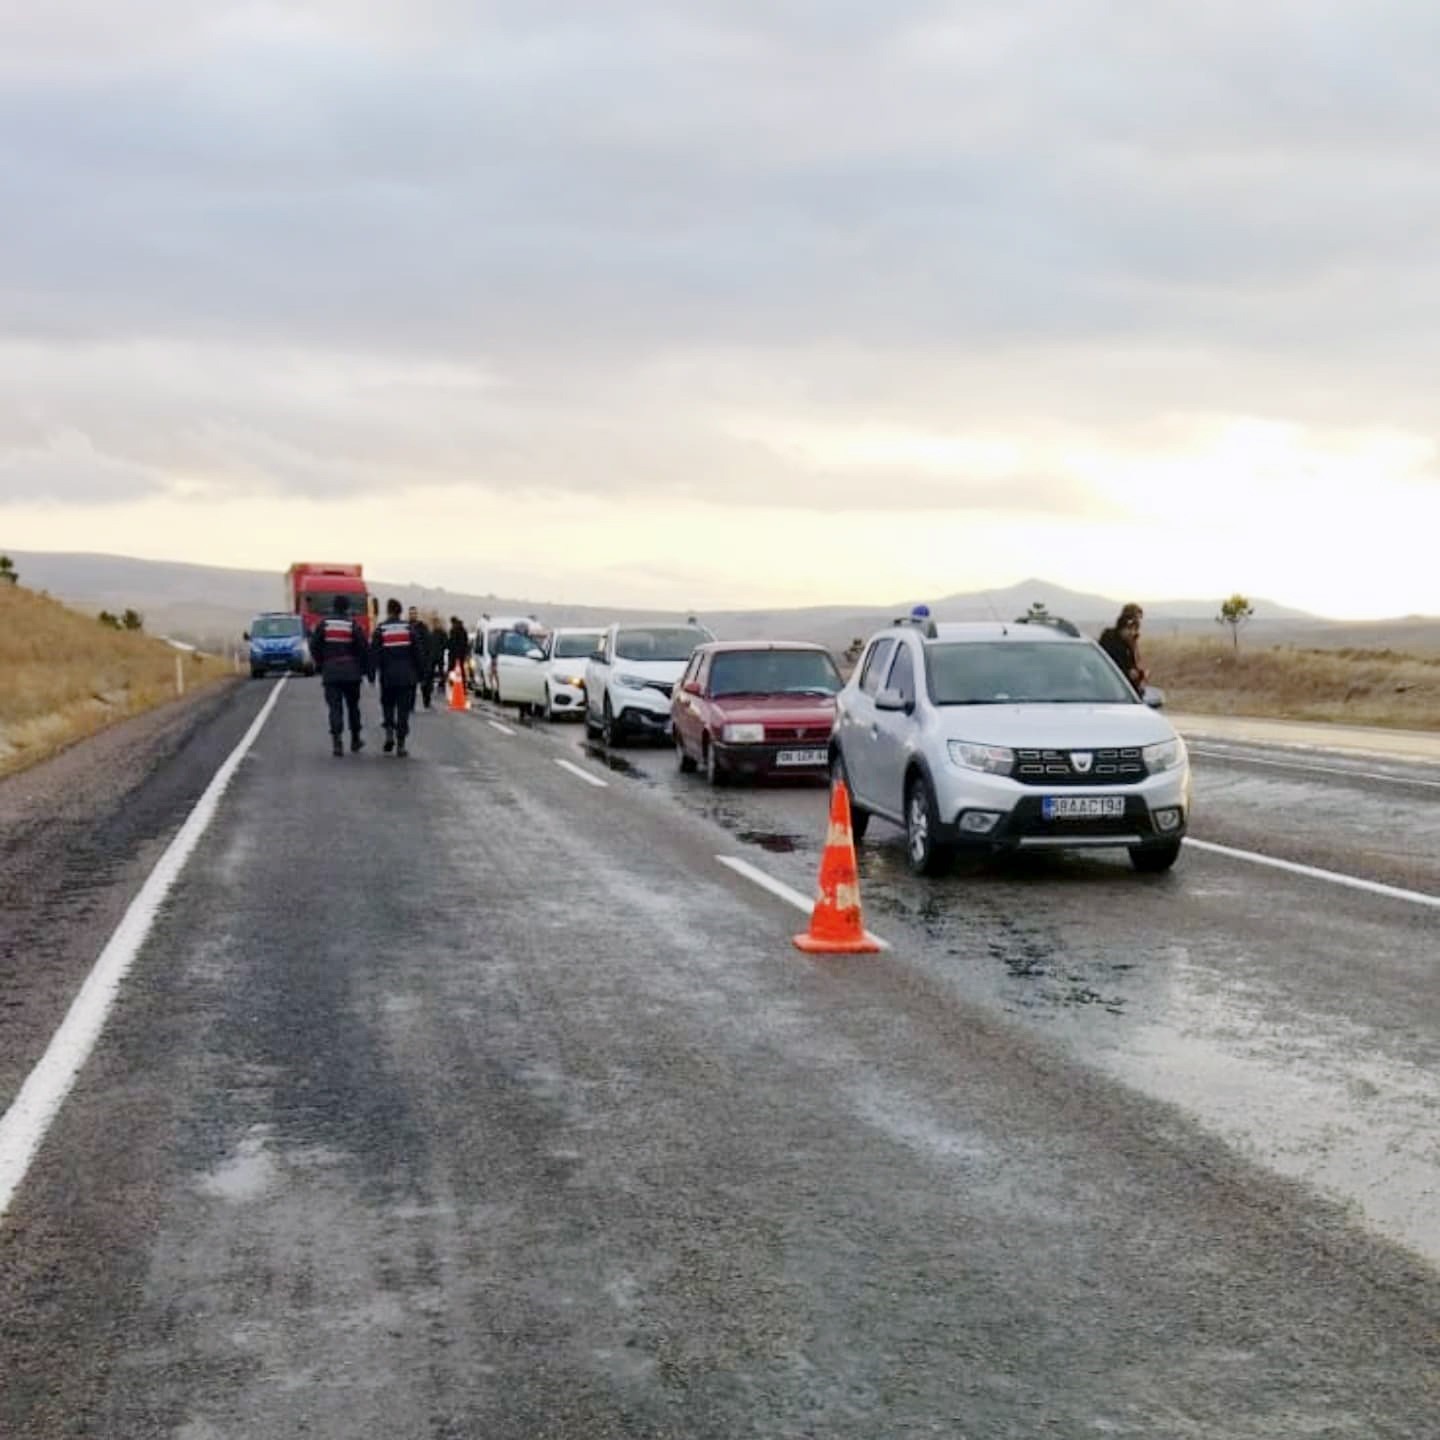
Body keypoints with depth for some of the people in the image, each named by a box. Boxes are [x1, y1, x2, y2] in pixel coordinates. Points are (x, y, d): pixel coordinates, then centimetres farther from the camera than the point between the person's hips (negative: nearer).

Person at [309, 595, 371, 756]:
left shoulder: (323, 624, 0)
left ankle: (336, 740, -16)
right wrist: (368, 670, 5)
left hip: (330, 674, 0)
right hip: (351, 673, 0)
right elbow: (364, 649, -3)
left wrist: (319, 664, 15)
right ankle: (355, 740, 22)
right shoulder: (353, 625, -3)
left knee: (335, 707, -2)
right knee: (353, 706, 14)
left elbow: (314, 647, 2)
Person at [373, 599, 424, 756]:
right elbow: (418, 652, 3)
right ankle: (401, 744, -1)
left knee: (387, 705, 18)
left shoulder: (380, 629, -3)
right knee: (404, 709, 3)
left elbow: (374, 653, -5)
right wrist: (419, 673, 10)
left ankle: (389, 732, -1)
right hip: (407, 676, 0)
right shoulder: (409, 628, 1)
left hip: (388, 676, 0)